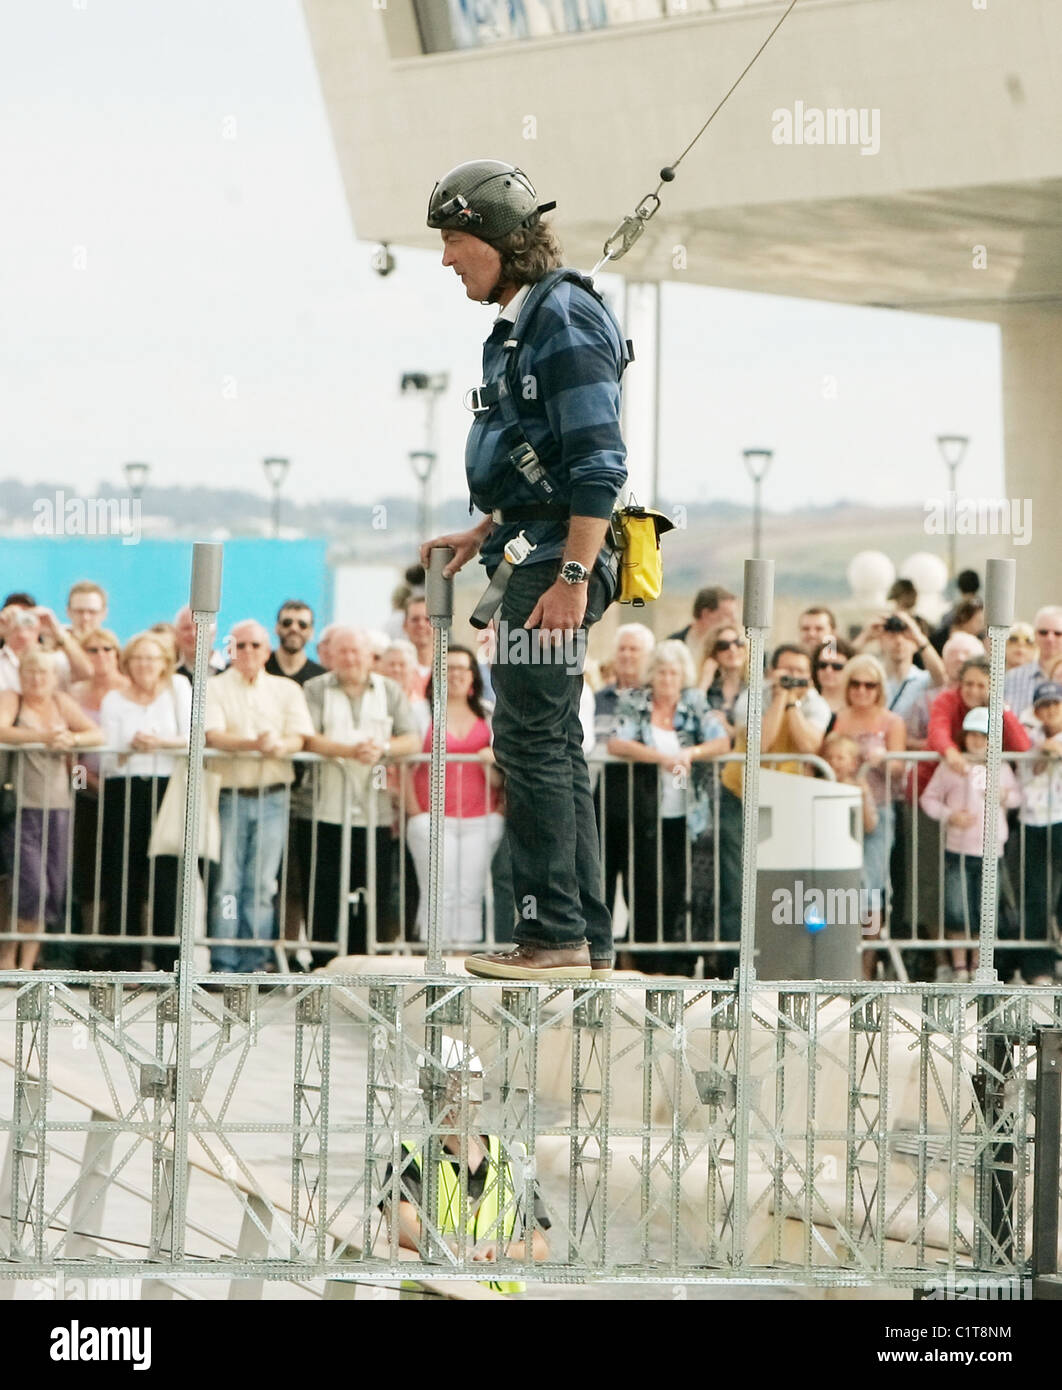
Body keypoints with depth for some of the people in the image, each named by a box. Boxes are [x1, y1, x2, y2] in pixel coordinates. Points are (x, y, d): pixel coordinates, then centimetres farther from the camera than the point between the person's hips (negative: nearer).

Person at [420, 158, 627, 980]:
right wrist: (483, 535, 22)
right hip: (533, 557, 11)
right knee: (555, 744, 11)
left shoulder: (566, 320, -14)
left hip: (557, 563, -11)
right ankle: (587, 936, 14)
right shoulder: (520, 323, 18)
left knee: (532, 741, -10)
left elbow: (600, 464, -20)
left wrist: (572, 578, -24)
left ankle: (554, 934, -8)